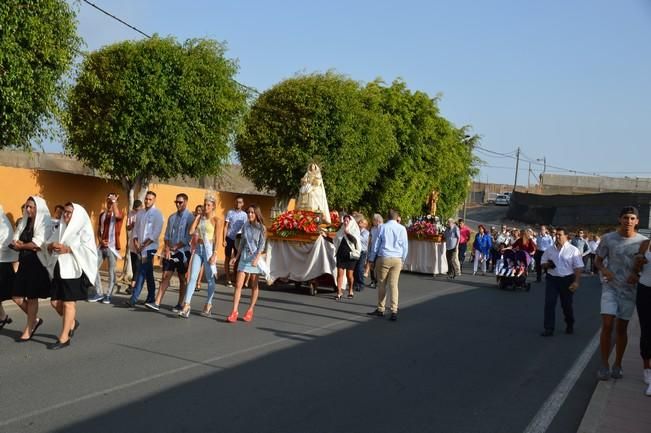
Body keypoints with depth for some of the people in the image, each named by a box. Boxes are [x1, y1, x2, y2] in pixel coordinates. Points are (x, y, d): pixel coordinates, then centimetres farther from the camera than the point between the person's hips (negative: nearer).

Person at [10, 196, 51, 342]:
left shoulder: (44, 223, -8)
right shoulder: (25, 222, 12)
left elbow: (39, 245, -18)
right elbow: (14, 242, 7)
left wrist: (21, 245, -5)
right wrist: (28, 245, -12)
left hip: (37, 263, -7)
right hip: (24, 263, 7)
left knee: (32, 297, 1)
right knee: (17, 297, 5)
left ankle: (28, 330, 12)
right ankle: (35, 319, 26)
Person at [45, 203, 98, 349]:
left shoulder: (83, 230, -3)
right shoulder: (61, 229, 17)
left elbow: (87, 249, -15)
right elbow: (48, 244, 13)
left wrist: (68, 249, -20)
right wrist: (51, 246, -10)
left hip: (73, 271, -7)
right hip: (59, 270, 7)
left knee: (68, 303, -5)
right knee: (55, 302, 7)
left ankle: (64, 338, 0)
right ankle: (72, 322, 32)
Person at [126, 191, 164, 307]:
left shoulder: (157, 214, -5)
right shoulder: (140, 213, 13)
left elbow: (156, 233, -11)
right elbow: (136, 229, 13)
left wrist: (144, 245, -14)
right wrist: (136, 242, -4)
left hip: (150, 247, -6)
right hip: (140, 247, 6)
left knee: (142, 272, -12)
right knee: (148, 272, 12)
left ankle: (134, 298, -16)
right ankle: (151, 296, 19)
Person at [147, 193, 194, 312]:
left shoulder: (190, 217, -8)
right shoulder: (172, 217, 10)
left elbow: (188, 238, -12)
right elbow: (167, 235, 11)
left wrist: (175, 248, -12)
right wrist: (167, 248, -4)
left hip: (182, 251, -5)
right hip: (170, 252, 5)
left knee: (182, 279, 6)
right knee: (165, 276, -1)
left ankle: (179, 304, 14)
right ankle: (157, 303, -7)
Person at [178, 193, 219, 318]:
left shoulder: (215, 220, -3)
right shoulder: (200, 218, 9)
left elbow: (217, 238, -7)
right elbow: (191, 231, -1)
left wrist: (214, 254, -14)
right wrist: (197, 217, 1)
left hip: (209, 249, -4)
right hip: (198, 248, 4)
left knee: (210, 278, 5)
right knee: (193, 277, -5)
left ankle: (208, 304, 20)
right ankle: (186, 305, -9)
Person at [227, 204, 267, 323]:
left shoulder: (261, 228, -5)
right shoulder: (245, 226, 7)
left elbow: (261, 245, -10)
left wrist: (257, 258, -22)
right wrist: (236, 257, 13)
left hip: (255, 257, -4)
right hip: (244, 256, 4)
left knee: (254, 286, 6)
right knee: (238, 284, -5)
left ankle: (250, 311, 16)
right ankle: (234, 311, -7)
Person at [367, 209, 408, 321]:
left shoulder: (382, 227, 0)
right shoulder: (402, 228, 4)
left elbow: (376, 245, 3)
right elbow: (405, 246, 9)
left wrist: (372, 259, 12)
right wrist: (403, 260, 20)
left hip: (383, 258, -1)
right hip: (397, 259, 1)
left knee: (381, 284, 8)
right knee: (394, 284, 1)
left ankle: (381, 309, 15)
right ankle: (394, 311, -4)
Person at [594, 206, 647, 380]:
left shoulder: (643, 241, -4)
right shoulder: (608, 238, -5)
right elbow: (598, 261, 5)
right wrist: (604, 269, -16)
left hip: (629, 289, 1)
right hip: (610, 287, -1)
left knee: (622, 328, 9)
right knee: (607, 325, -12)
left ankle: (617, 365, 23)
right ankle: (604, 365, 0)